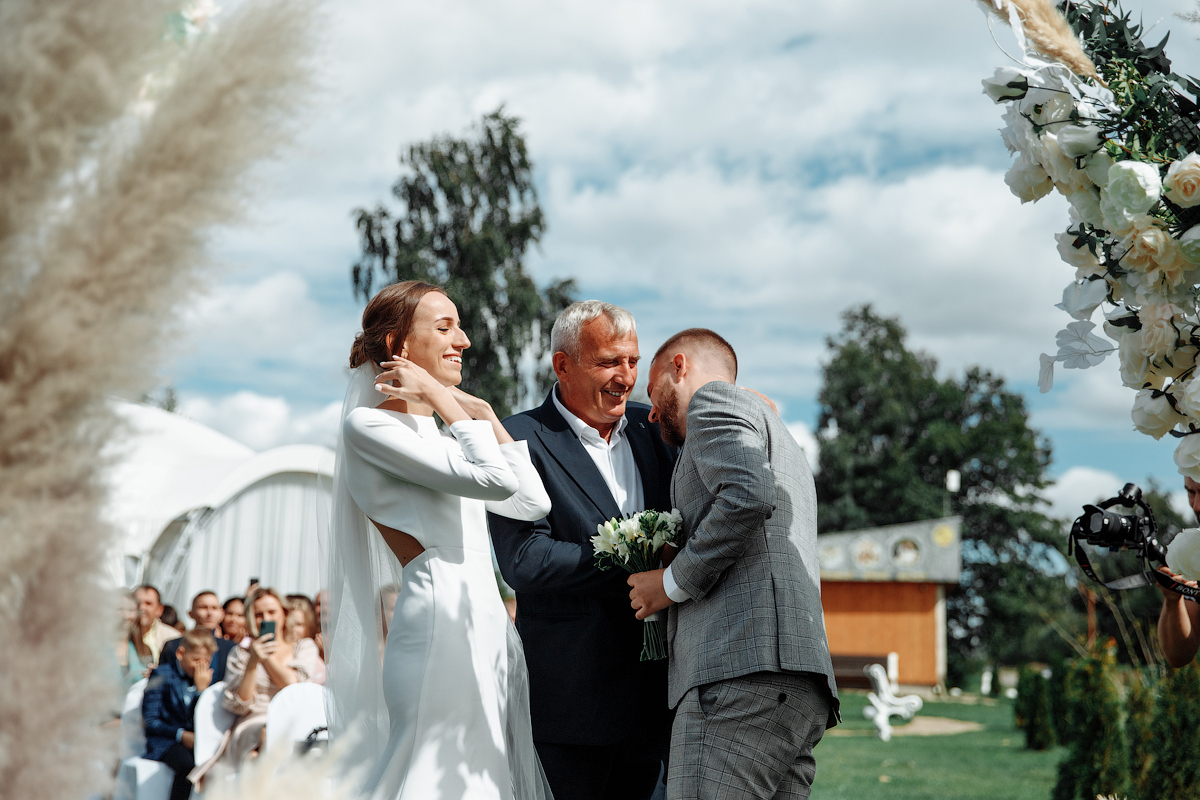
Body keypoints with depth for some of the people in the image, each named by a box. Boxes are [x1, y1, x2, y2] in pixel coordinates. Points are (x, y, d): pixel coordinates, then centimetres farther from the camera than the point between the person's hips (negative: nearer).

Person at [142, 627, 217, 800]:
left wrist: (202, 689, -8)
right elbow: (150, 721, -6)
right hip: (166, 740, -4)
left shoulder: (205, 678, 11)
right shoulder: (162, 675, -1)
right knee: (187, 766, -36)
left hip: (195, 739, 4)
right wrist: (181, 734, -17)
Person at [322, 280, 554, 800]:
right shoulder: (368, 424, -7)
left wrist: (484, 413, 12)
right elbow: (494, 479, -16)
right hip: (441, 625, -9)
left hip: (488, 626, 9)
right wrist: (440, 399, -6)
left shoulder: (438, 433, 20)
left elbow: (534, 503, 14)